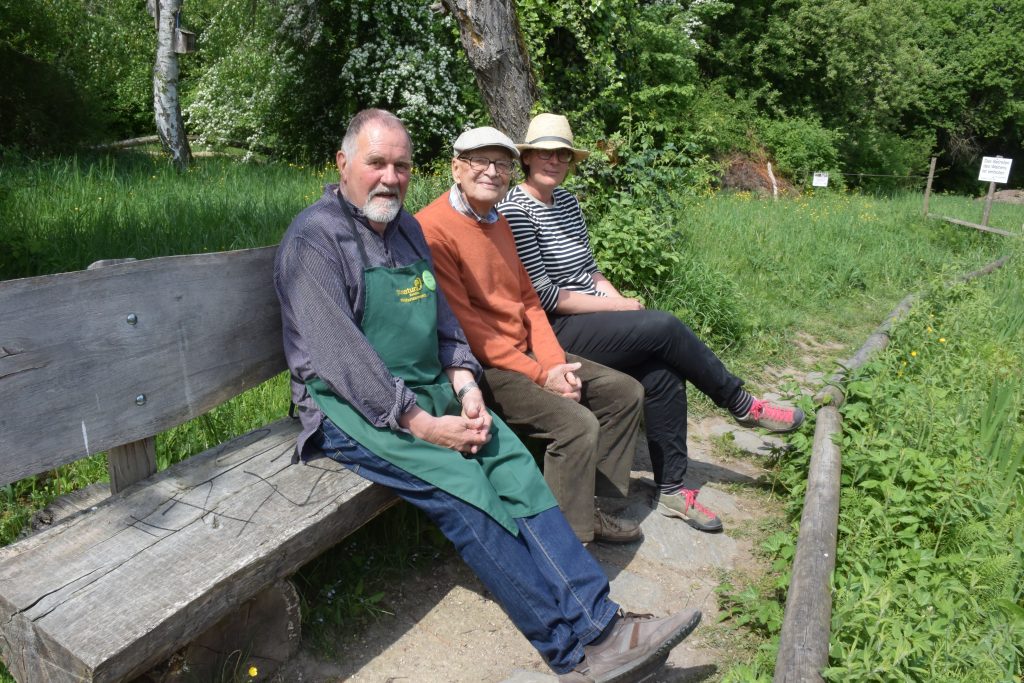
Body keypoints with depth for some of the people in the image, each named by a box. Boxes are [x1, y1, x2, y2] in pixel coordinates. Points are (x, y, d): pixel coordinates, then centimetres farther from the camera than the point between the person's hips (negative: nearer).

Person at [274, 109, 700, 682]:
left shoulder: (407, 229, 15)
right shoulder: (315, 238, -9)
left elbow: (442, 316, 17)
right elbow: (339, 355, -18)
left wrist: (464, 383, -2)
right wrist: (421, 424, -20)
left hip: (428, 392, 7)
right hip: (351, 407, -6)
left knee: (514, 463, -16)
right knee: (461, 488, -25)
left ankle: (598, 622, -18)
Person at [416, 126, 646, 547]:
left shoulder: (497, 222, 14)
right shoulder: (432, 229, -15)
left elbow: (529, 301, 14)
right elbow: (464, 326, -19)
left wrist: (555, 362, -2)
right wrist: (539, 376, -18)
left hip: (527, 354, 10)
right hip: (480, 368, -10)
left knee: (625, 392, 8)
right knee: (577, 423, -24)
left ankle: (589, 506, 16)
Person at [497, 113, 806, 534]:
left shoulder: (566, 200, 14)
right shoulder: (515, 210, -12)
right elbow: (545, 296, -16)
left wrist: (617, 298, -2)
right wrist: (618, 307, -12)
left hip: (594, 320, 8)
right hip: (557, 331, -7)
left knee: (662, 370, -15)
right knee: (666, 328, -19)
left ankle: (671, 489, -2)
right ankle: (743, 406, 5)